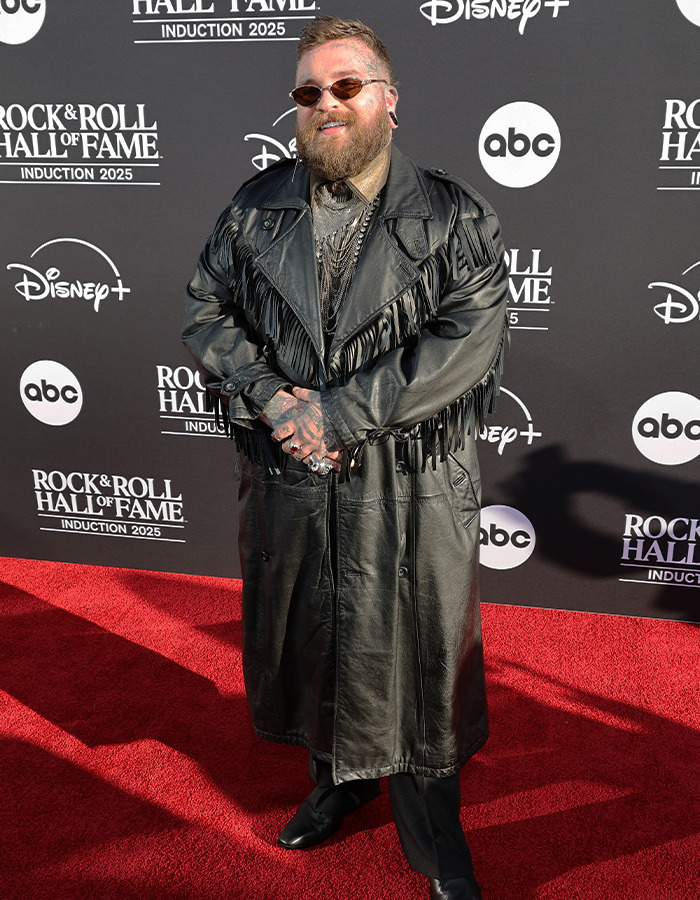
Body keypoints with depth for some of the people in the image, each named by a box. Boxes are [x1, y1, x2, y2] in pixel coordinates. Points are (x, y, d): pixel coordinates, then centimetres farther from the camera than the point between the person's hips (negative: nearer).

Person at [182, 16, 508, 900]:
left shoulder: (454, 218, -5)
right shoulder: (256, 207, 5)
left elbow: (468, 343, -16)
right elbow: (205, 313, 4)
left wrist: (336, 412, -20)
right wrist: (271, 400, -14)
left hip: (410, 488, -3)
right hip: (286, 479, 4)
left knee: (417, 654, 10)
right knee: (304, 636, 19)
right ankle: (337, 778, 48)